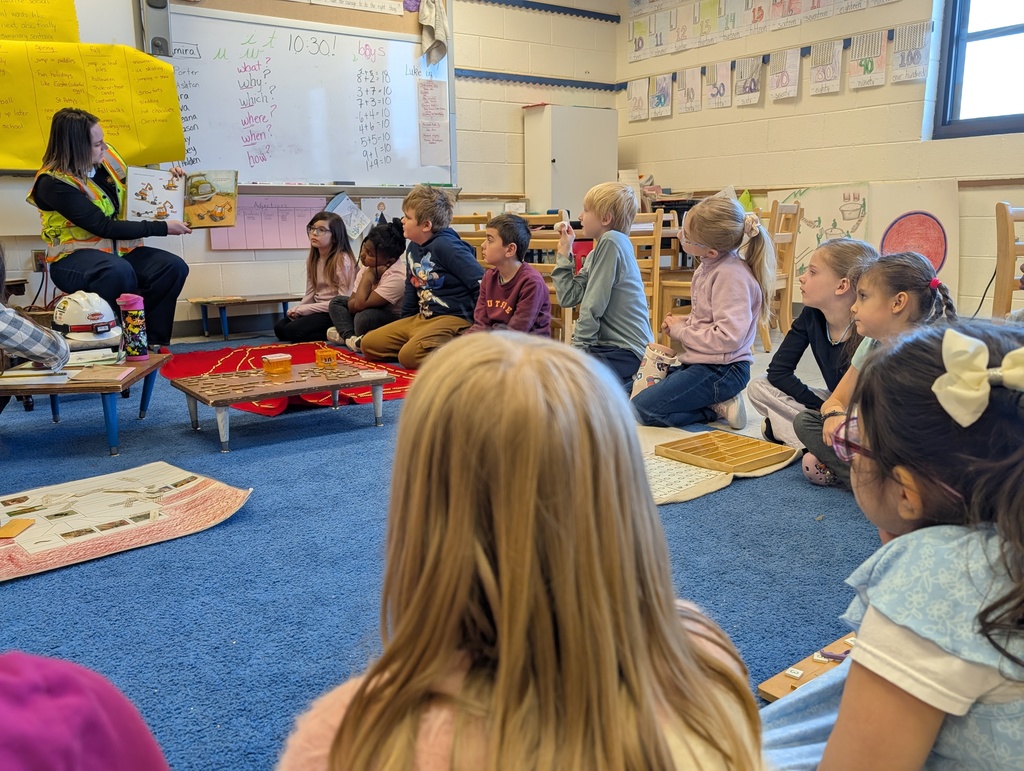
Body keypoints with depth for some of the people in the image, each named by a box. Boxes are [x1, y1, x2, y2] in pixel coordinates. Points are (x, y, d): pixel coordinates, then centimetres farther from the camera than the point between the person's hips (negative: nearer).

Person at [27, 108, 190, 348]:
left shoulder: (106, 157, 0)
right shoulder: (54, 183, -17)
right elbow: (104, 227, -23)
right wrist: (164, 228, -24)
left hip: (119, 251, 6)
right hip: (74, 257, -6)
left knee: (174, 267, -20)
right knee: (119, 272, -39)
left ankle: (152, 341, -13)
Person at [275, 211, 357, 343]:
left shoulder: (342, 259, -14)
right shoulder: (312, 259, 10)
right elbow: (310, 294, 10)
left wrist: (303, 309, -17)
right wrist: (297, 310, -13)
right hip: (318, 309, 9)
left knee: (292, 331, -21)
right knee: (279, 328, -4)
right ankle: (332, 333, -1)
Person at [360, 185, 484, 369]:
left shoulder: (446, 246, -17)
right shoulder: (413, 247, 10)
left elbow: (482, 285, -20)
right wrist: (401, 330, 22)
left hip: (453, 319, -10)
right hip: (421, 318, 10)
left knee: (409, 355, -32)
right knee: (369, 343, 5)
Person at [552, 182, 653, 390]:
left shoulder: (612, 241, -14)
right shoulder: (595, 254, 12)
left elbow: (593, 305, -16)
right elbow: (569, 297, 4)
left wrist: (579, 345, -9)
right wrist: (564, 252, 9)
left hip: (627, 351, -9)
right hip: (608, 344, 9)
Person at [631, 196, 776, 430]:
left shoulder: (731, 275, -21)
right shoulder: (708, 267, 8)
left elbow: (728, 337, -26)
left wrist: (680, 331, -13)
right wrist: (683, 322, 1)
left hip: (721, 370, -10)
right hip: (701, 363, 10)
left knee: (641, 408, -13)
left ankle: (717, 409, -4)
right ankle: (718, 402, 9)